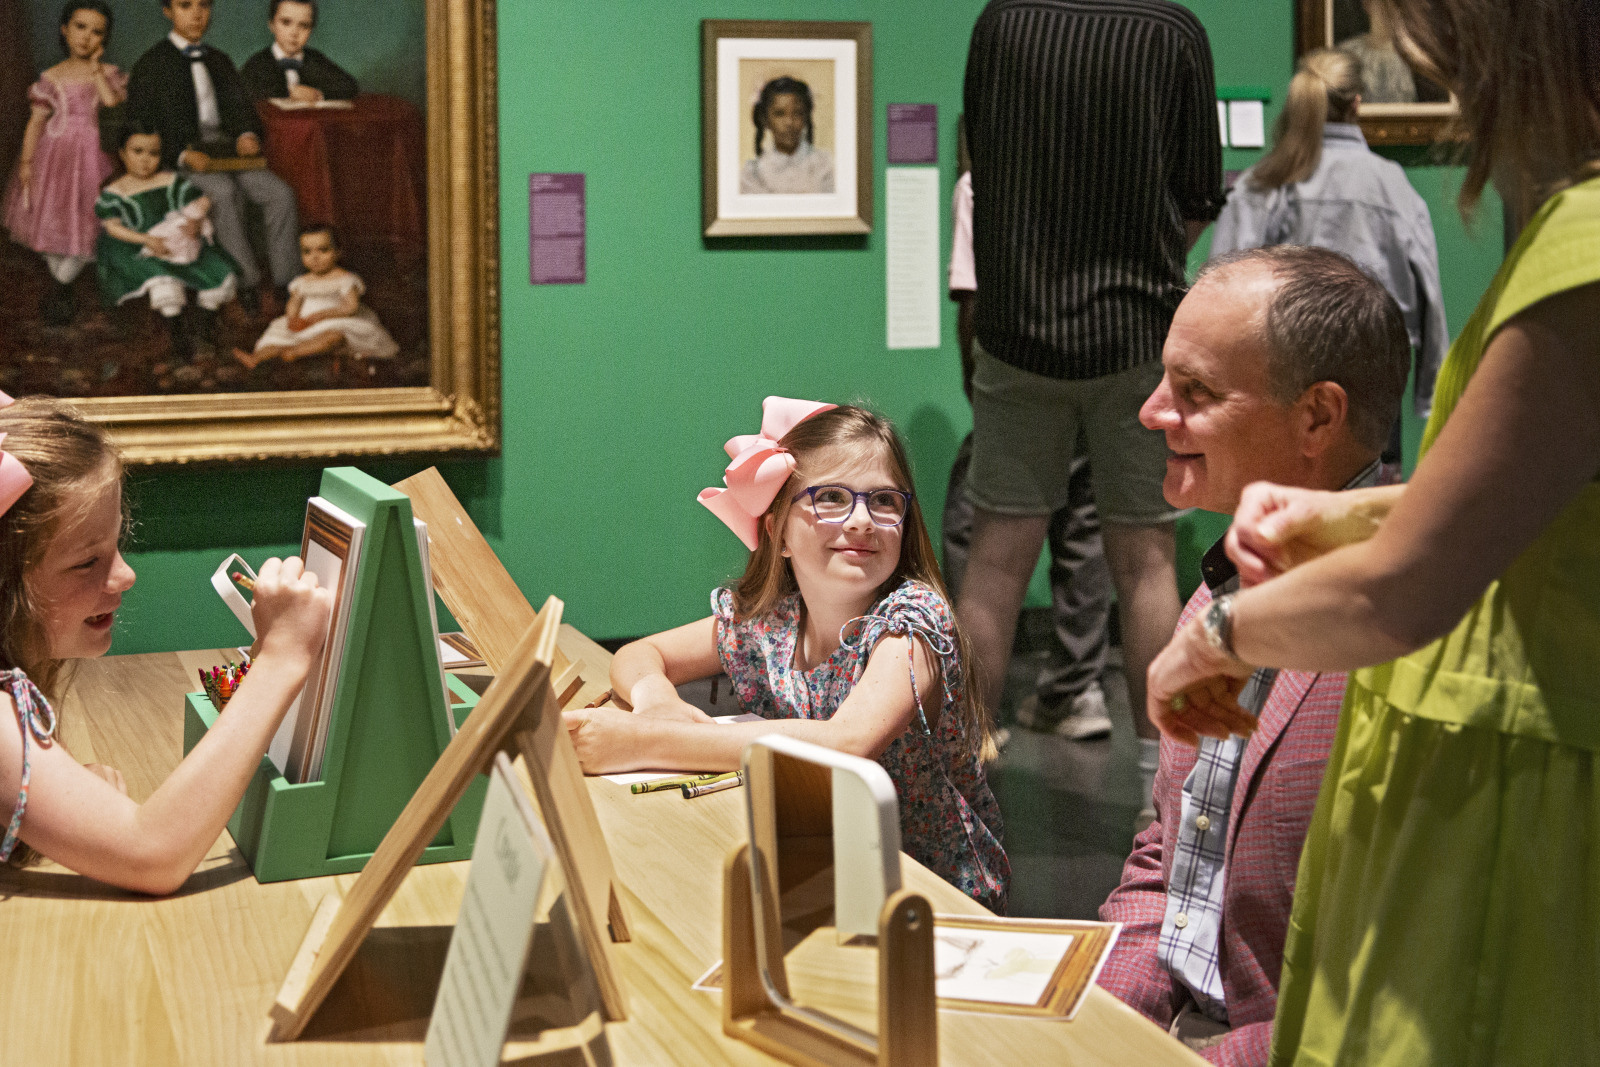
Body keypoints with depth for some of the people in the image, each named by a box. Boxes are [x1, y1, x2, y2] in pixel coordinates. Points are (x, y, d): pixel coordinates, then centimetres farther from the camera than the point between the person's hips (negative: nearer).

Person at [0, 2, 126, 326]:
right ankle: (62, 288, 27)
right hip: (54, 154, 1)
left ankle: (57, 290, 15)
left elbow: (112, 99, -19)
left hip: (91, 156, -1)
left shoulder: (109, 73, 2)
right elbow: (36, 121, 3)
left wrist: (94, 65, -11)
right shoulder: (51, 78, 3)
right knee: (52, 223, 7)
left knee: (84, 227, -3)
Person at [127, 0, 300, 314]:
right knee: (224, 193, -36)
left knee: (280, 193, -20)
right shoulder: (152, 64, 2)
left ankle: (285, 282, -18)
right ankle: (248, 283, -31)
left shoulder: (219, 61, 21)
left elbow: (238, 108, 18)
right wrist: (184, 155, -20)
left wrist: (247, 135, -8)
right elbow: (140, 125, -5)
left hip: (226, 154, 5)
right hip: (179, 158, -5)